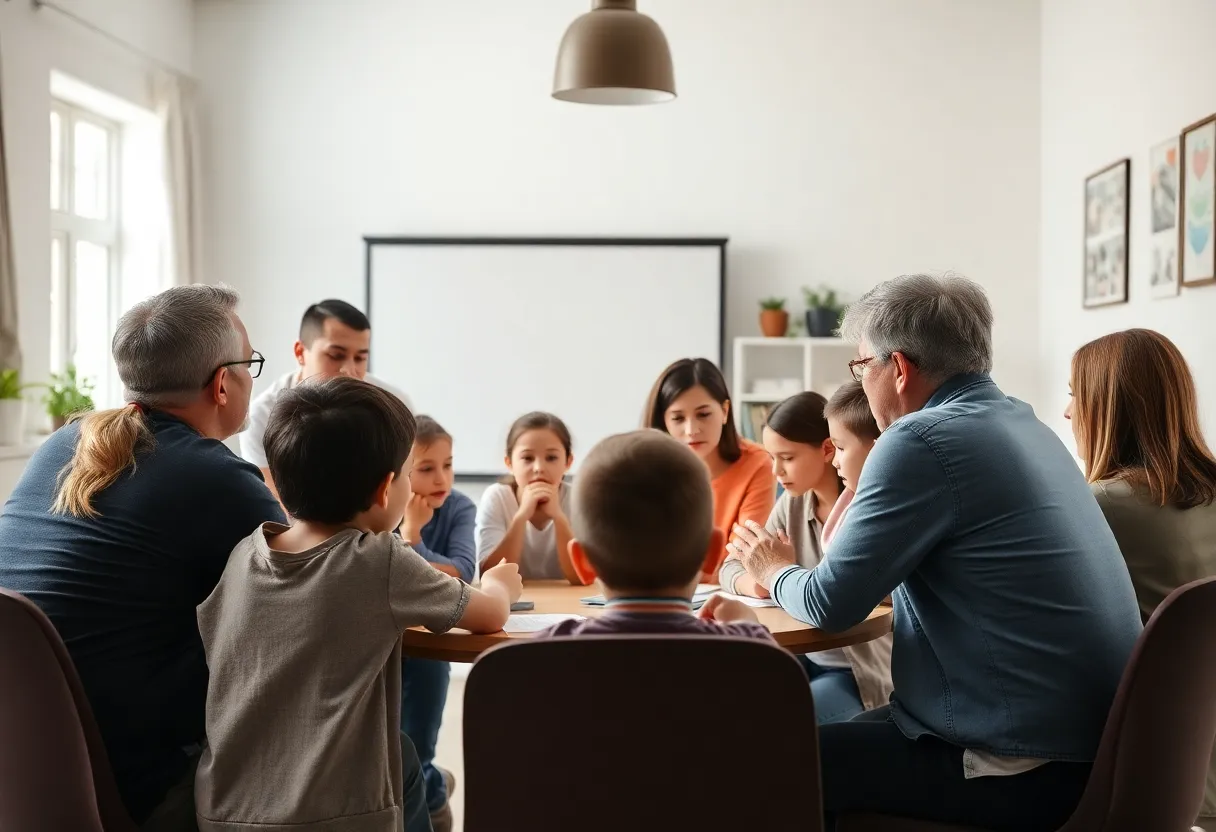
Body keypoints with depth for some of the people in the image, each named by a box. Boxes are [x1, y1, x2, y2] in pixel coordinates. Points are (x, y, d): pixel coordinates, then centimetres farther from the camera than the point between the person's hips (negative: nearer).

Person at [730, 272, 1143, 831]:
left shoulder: (923, 439, -18)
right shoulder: (1022, 423, 11)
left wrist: (776, 572, 7)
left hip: (1027, 771, -9)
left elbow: (831, 605, -15)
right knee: (841, 733, 23)